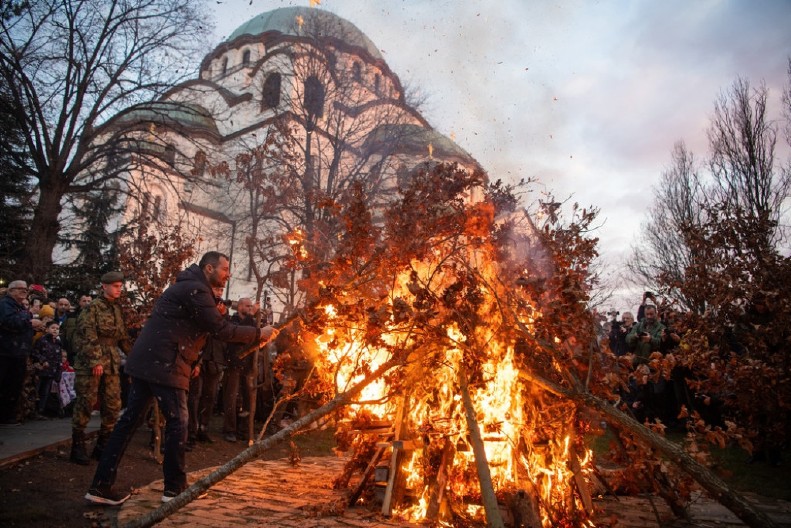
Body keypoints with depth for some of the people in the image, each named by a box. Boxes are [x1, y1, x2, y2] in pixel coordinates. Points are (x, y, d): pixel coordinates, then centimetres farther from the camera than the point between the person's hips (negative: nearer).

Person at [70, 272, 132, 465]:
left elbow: (123, 336, 22)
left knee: (113, 405, 4)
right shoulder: (93, 308, -6)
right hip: (90, 363, -7)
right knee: (86, 404, -2)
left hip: (111, 364, 7)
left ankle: (102, 445, 15)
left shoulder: (117, 309, 15)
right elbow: (87, 336, -14)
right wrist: (95, 362, -19)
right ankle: (78, 447, 10)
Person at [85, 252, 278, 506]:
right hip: (163, 364, -10)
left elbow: (211, 327, 21)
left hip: (147, 361, 10)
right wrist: (258, 333, -6)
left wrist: (253, 337, 16)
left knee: (130, 419, 11)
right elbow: (221, 330, -16)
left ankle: (101, 486, 16)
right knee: (177, 422, 0)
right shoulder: (195, 289, -13)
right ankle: (174, 488, 11)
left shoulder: (190, 287, 19)